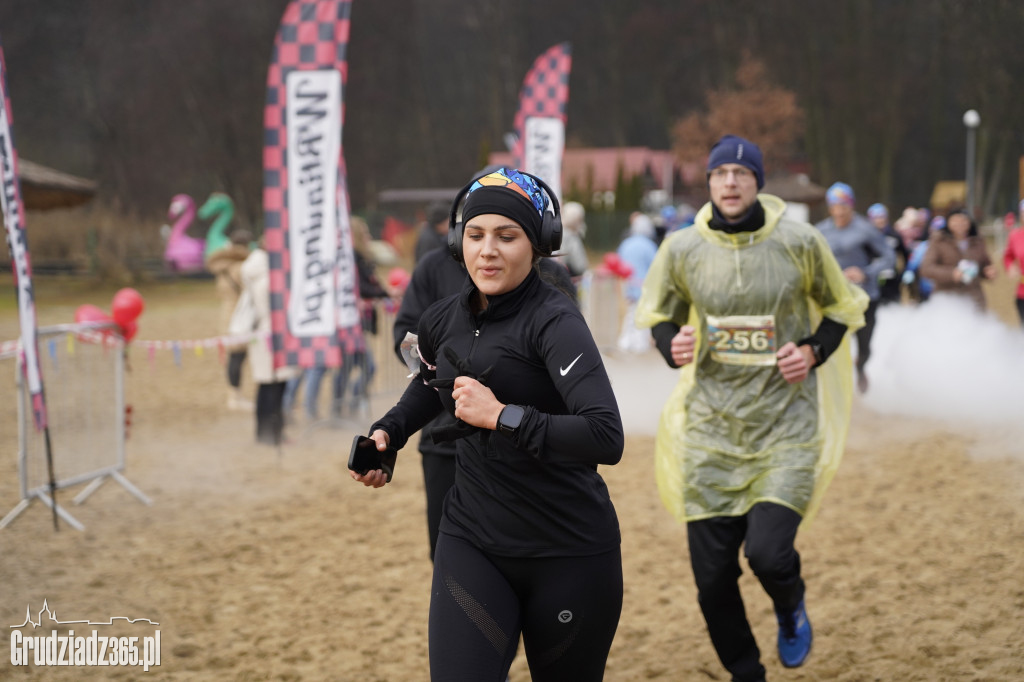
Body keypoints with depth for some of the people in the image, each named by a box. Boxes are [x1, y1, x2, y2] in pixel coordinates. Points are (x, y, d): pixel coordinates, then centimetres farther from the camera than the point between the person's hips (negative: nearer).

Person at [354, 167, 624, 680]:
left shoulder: (553, 320, -16)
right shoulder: (442, 321, 5)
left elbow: (606, 439, -30)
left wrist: (502, 416, -27)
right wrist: (389, 432, 15)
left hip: (569, 555, -4)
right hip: (472, 544, 5)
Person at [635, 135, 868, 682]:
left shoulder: (799, 242, -4)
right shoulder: (682, 249, 0)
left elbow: (843, 308, 10)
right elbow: (659, 317, 15)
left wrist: (813, 351, -7)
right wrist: (672, 346, -7)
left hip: (786, 423, -2)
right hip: (711, 426, 2)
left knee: (768, 552, -19)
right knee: (711, 575, 0)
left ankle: (791, 609, 19)